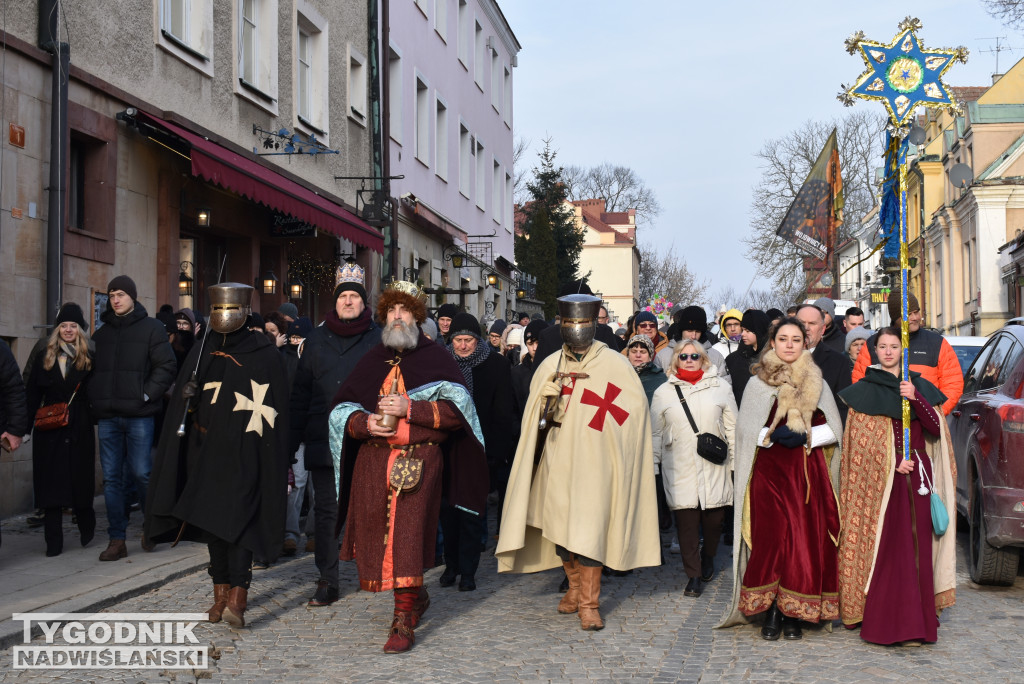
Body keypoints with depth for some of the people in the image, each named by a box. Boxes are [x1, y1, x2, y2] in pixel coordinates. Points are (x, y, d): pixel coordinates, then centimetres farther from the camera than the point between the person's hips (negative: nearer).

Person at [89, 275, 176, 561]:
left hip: (138, 415, -4)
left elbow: (167, 366, -5)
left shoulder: (151, 328, 1)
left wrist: (146, 395, -12)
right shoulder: (102, 333, 15)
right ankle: (116, 540, 9)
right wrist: (96, 400, 5)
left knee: (142, 473, -3)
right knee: (111, 478, 4)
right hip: (107, 416, 5)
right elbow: (91, 370, 19)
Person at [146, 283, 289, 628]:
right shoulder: (201, 354, 12)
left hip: (245, 453, -5)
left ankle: (237, 597, -19)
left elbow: (276, 407, -1)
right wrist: (186, 397, -11)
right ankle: (221, 593, 15)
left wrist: (277, 460, -5)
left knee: (236, 517, -15)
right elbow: (179, 403, 13)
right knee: (212, 517, 7)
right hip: (207, 449, 5)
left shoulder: (265, 354, 0)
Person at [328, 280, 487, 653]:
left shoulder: (436, 358, 4)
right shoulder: (372, 361, 15)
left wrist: (409, 407, -17)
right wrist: (364, 423, -8)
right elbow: (341, 409, 13)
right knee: (374, 534, 5)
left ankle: (404, 622, -4)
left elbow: (456, 409, -7)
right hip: (372, 461, 4)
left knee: (407, 536, -10)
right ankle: (416, 595, 29)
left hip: (419, 462, -4)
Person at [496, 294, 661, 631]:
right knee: (559, 527, 11)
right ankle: (575, 585, 32)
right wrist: (547, 401, -8)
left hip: (595, 461, -3)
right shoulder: (549, 367, 8)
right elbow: (535, 421, 11)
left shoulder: (616, 365, -2)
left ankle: (589, 603, 4)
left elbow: (635, 411, 1)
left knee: (589, 531, -6)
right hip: (558, 461, 4)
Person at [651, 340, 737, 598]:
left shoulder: (721, 388, 6)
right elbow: (655, 433, 11)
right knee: (686, 521, -5)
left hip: (714, 467, 0)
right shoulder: (664, 392, 8)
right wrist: (652, 465, 8)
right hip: (679, 470, 0)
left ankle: (708, 559, 31)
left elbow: (732, 427, 9)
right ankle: (693, 575, 2)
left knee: (713, 519, 5)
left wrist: (735, 460, 7)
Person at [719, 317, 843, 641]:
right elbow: (745, 429, 4)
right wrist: (772, 435, -13)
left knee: (805, 538, -4)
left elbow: (834, 429, 8)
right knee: (771, 537, -9)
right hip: (770, 471, -1)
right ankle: (770, 613, 0)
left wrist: (804, 436, -8)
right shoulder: (758, 382, 8)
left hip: (808, 471, 2)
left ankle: (793, 614, 5)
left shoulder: (817, 383, 12)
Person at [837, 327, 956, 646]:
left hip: (917, 475, 3)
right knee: (885, 545, -9)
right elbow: (859, 440, -1)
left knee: (918, 545, 0)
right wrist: (892, 464, -13)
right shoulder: (864, 390, 5)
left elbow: (936, 429, 1)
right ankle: (886, 621, -8)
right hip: (879, 479, -3)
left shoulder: (919, 386, 14)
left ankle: (918, 617, 5)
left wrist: (915, 398, -14)